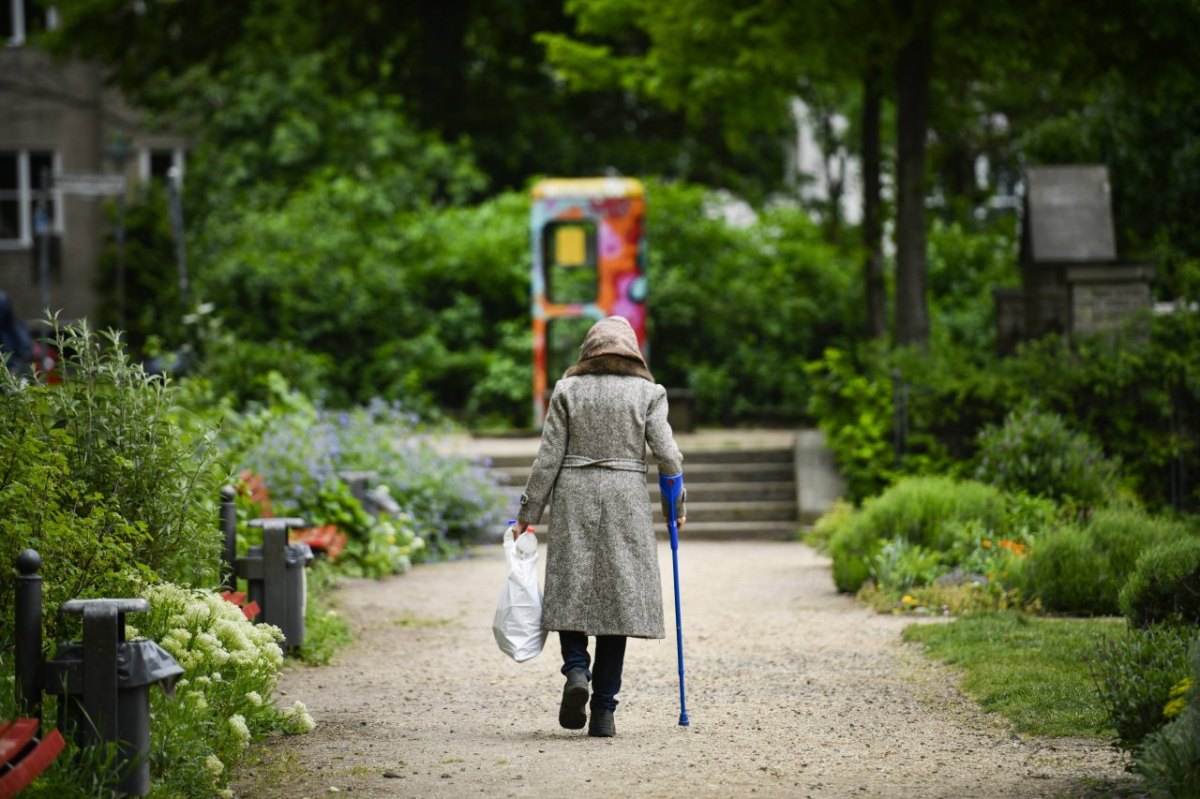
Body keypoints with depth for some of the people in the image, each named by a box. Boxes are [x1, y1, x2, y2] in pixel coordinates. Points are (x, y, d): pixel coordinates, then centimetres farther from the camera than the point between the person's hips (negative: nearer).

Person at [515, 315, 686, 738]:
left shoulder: (568, 390, 4)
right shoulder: (647, 392, 3)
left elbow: (548, 457, 1)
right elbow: (667, 454, -4)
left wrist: (528, 513, 6)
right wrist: (677, 505, 10)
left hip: (574, 497, 0)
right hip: (626, 499, 0)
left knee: (570, 591, 9)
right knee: (618, 595, 3)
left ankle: (576, 670, -18)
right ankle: (603, 711, 1)